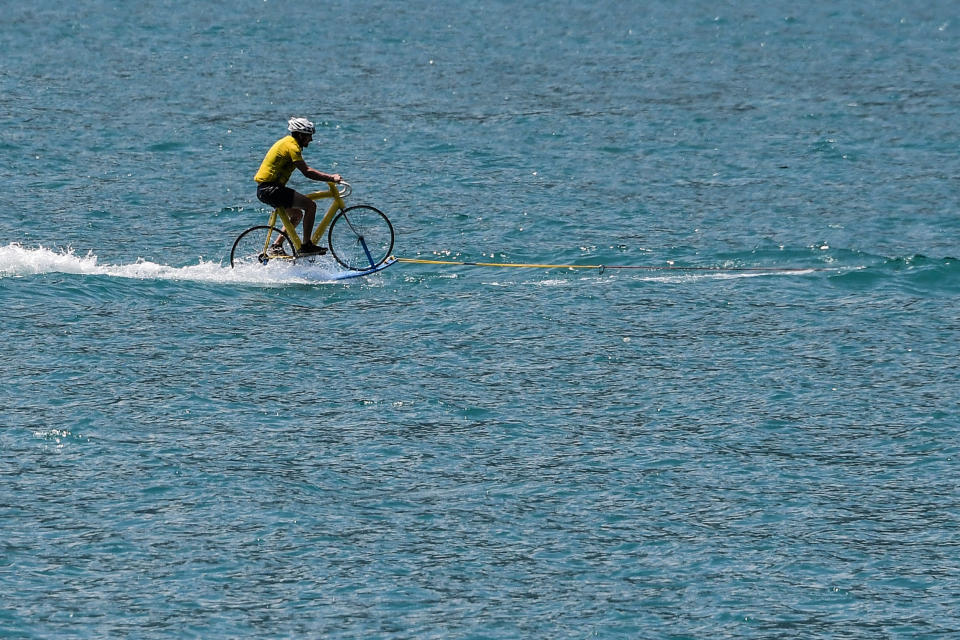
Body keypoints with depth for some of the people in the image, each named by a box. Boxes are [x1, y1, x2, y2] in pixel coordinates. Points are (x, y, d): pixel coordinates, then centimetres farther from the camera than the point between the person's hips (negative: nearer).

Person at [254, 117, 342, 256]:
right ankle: (306, 245, -10)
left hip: (264, 190, 11)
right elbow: (306, 172, -20)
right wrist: (331, 178, -18)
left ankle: (276, 246, 21)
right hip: (271, 190, -11)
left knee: (297, 214, 23)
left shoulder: (287, 141, 19)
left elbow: (305, 170, 26)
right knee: (310, 205, -12)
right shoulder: (292, 146, -13)